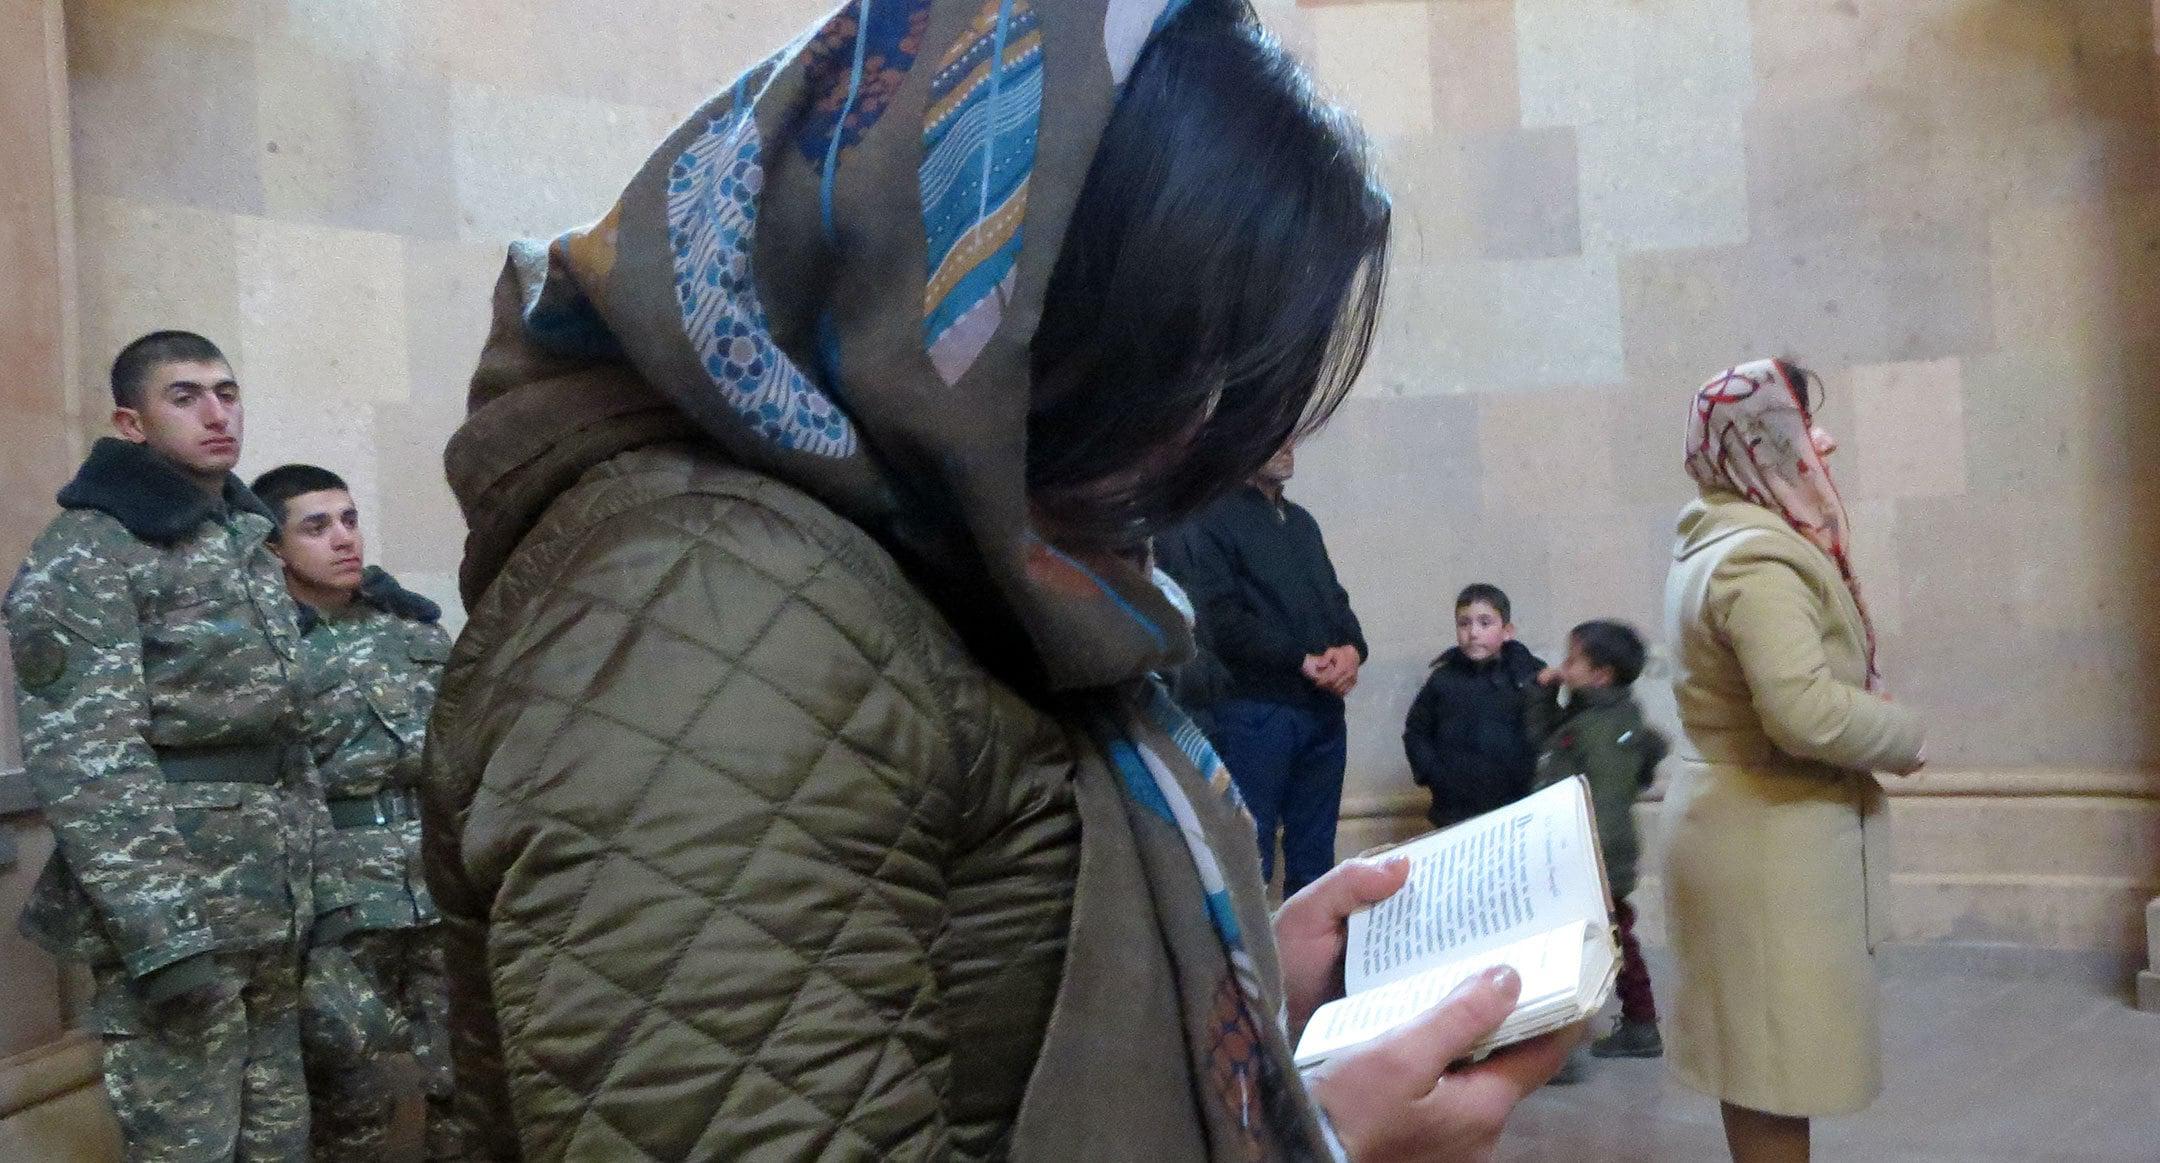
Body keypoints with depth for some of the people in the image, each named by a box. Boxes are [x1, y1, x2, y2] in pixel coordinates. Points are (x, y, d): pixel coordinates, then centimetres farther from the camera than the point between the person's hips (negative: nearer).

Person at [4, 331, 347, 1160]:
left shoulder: (250, 547, 17)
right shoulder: (88, 553, -8)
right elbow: (83, 757, -17)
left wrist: (321, 879, 14)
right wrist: (161, 930, -23)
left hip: (272, 909, 8)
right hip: (173, 913, -7)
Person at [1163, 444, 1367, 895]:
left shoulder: (1301, 520, 20)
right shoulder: (1212, 519, -5)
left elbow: (1334, 597, 19)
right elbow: (1221, 620, -14)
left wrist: (1352, 648, -3)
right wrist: (1301, 661, -15)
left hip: (1323, 709, 7)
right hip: (1254, 710, -7)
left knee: (1315, 853, 11)